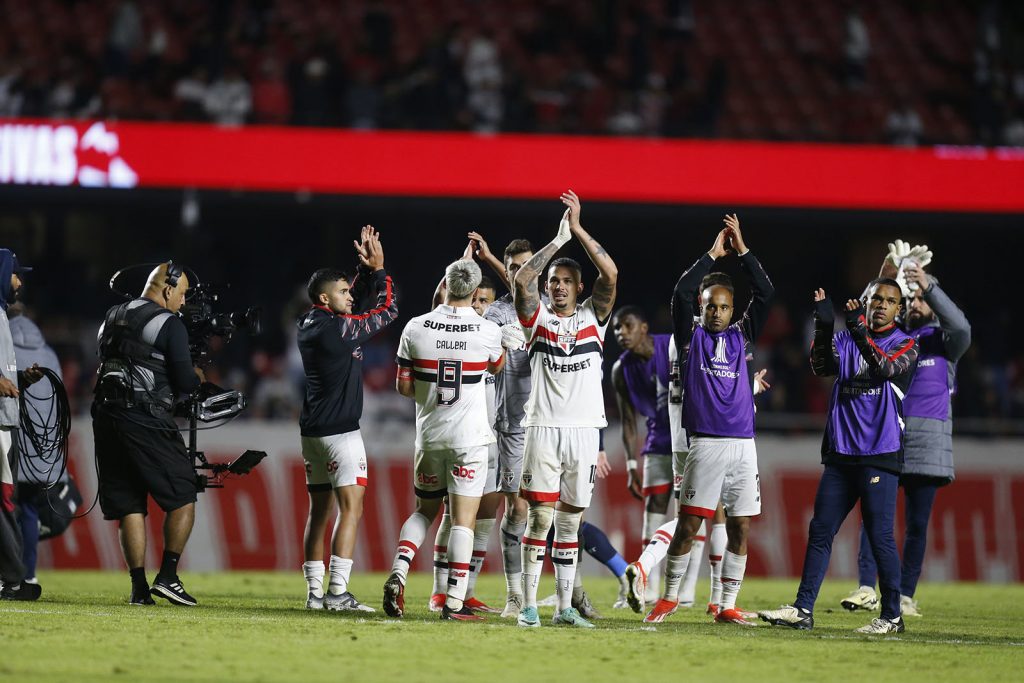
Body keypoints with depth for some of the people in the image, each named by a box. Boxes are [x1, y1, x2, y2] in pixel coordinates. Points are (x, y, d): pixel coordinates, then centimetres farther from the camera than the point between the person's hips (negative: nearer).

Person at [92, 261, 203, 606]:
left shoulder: (113, 318, 16)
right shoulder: (169, 324, -6)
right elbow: (184, 382, -9)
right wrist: (197, 378, 15)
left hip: (106, 418, 7)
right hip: (146, 420, -7)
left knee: (129, 505, 9)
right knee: (182, 497, 3)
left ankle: (139, 586, 4)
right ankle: (167, 575, -5)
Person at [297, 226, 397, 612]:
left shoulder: (308, 326, 9)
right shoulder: (339, 329, -15)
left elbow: (345, 299, 26)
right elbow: (388, 309, -5)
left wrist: (364, 269, 19)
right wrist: (378, 269, 6)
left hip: (312, 431, 9)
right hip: (340, 431, -9)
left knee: (318, 511, 10)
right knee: (350, 508, -9)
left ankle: (315, 592, 9)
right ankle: (337, 592, -16)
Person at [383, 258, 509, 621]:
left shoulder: (415, 329, -6)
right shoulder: (488, 332, -9)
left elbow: (403, 386, 1)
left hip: (429, 434, 2)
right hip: (470, 435, -2)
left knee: (425, 510, 19)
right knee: (463, 518, 0)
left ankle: (398, 572, -1)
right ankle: (454, 602, -3)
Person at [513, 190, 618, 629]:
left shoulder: (593, 318, 10)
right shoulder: (538, 319, 7)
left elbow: (610, 274, -3)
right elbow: (523, 279, -9)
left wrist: (578, 230, -7)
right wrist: (558, 240, -8)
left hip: (584, 431, 2)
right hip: (544, 428, -2)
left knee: (570, 523, 7)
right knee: (540, 518, -6)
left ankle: (565, 607, 9)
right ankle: (528, 605, -4)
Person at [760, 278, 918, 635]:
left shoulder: (905, 345, 1)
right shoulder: (846, 339, 13)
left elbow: (886, 370, -19)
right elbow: (823, 366, -4)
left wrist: (860, 331, -30)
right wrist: (823, 325, -17)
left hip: (880, 456, -5)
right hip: (841, 454, 5)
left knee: (880, 537, -6)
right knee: (820, 531, 4)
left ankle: (892, 616, 1)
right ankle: (803, 609, 7)